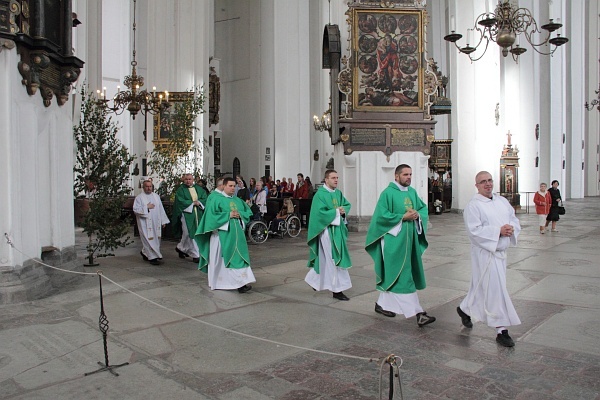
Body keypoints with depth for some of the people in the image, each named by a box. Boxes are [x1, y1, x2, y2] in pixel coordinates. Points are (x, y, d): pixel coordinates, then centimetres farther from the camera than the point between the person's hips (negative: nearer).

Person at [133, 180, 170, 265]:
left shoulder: (156, 196, 12)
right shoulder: (139, 197, -2)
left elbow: (161, 209, 12)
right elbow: (135, 210, -9)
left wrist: (163, 221, 8)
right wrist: (147, 207, -15)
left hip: (156, 223, 5)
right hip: (145, 223, -5)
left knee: (156, 239, 9)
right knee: (149, 240, -6)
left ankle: (145, 253, 28)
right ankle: (152, 257, 0)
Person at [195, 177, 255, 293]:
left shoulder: (238, 200, 14)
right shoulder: (216, 199, -4)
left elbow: (248, 212, 15)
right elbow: (211, 214, -14)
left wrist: (240, 214, -5)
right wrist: (228, 215, -16)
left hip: (236, 234, 5)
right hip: (222, 234, -5)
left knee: (238, 257, 2)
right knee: (219, 259, 3)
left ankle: (240, 283, 5)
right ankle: (215, 282, 15)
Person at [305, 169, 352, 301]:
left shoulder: (338, 193, 9)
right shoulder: (320, 194, -13)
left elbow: (347, 205, 16)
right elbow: (320, 212, -20)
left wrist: (344, 210, -6)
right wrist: (336, 212, -16)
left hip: (338, 228, 8)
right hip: (327, 229, -8)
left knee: (324, 259, 16)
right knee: (334, 259, -5)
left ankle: (314, 279, 35)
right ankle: (337, 290, 3)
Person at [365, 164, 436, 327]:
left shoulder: (412, 192, 10)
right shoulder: (388, 193, -11)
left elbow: (424, 208, 16)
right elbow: (381, 215, -16)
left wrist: (417, 214, -6)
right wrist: (403, 217, -17)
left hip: (410, 239, 8)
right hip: (394, 240, -8)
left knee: (392, 275, 14)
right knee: (402, 275, -6)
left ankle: (382, 304, 29)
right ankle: (417, 312, -5)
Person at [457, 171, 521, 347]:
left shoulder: (502, 201, 11)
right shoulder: (473, 206, -12)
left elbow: (514, 220, 13)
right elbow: (474, 231, -19)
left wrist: (511, 228, -9)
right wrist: (498, 231, -25)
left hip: (500, 251, 7)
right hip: (485, 252, -7)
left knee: (481, 286, 19)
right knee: (495, 289, -7)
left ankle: (464, 309, 41)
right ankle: (502, 331, 3)